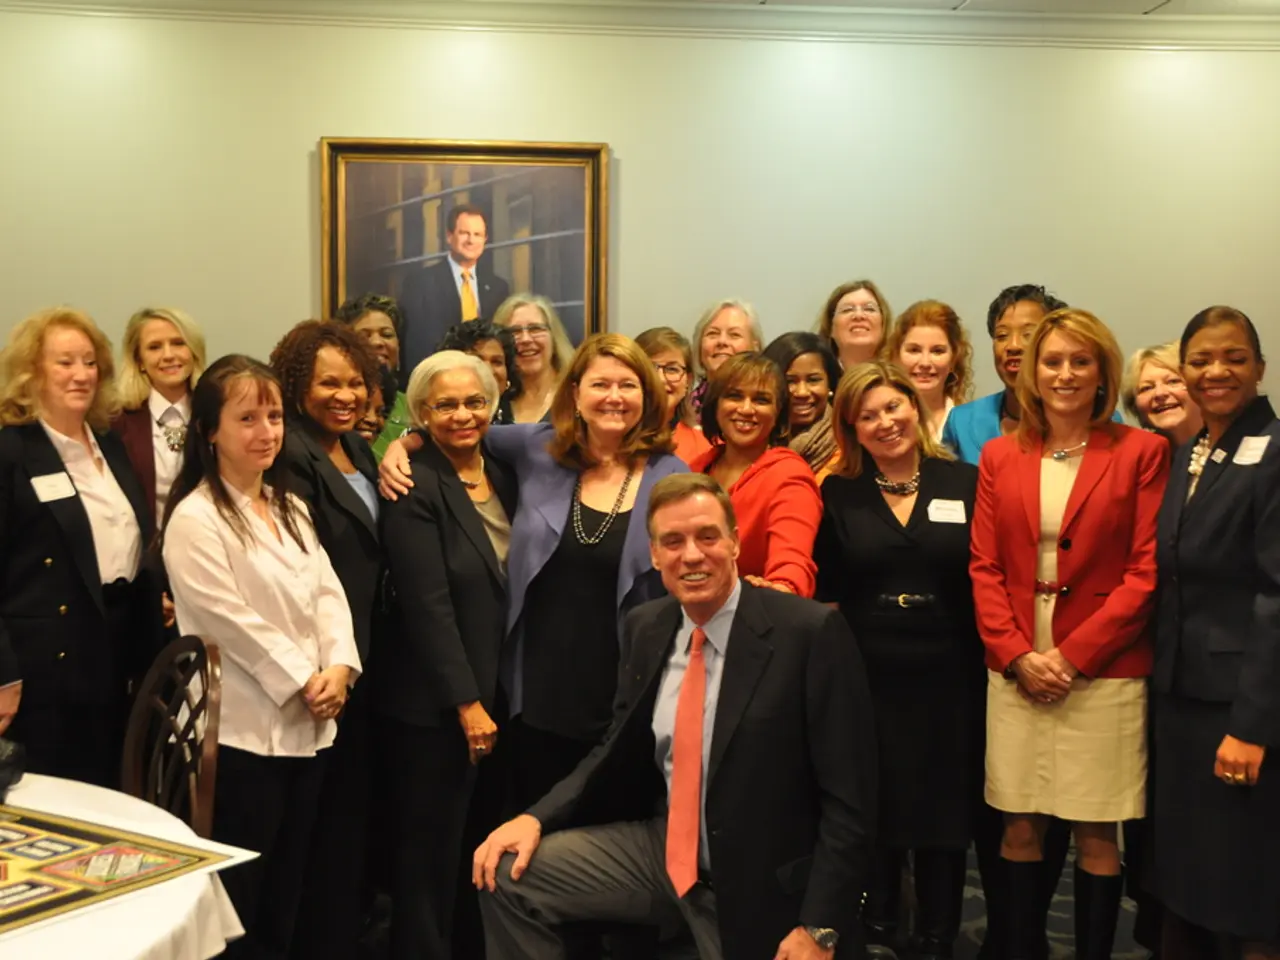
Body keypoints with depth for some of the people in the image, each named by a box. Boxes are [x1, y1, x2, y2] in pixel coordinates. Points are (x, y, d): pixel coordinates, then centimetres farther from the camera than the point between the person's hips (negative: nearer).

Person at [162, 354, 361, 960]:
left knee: (287, 890, 14)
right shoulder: (195, 519, -11)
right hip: (243, 729, -7)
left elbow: (328, 592, 9)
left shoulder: (290, 509, 14)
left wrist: (338, 667, -7)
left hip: (307, 725, 7)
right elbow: (230, 620, -16)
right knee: (238, 897, 3)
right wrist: (303, 680, -12)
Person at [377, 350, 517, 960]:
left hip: (501, 696, 7)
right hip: (436, 704, -6)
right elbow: (428, 605, -18)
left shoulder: (502, 476, 8)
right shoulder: (416, 488, -12)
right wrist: (467, 702, -18)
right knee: (431, 853, 3)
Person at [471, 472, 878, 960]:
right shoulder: (646, 627, 1)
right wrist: (536, 817, -5)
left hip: (761, 886, -5)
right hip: (663, 849, 5)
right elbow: (618, 752, 10)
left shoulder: (812, 633, -19)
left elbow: (849, 797, -17)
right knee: (508, 873, -3)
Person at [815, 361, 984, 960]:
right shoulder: (837, 493, 3)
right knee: (874, 818, 7)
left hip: (949, 679, 0)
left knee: (945, 817, 9)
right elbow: (826, 592, 3)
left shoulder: (965, 483, 2)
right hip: (866, 680, 0)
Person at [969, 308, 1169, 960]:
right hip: (1015, 671, 3)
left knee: (1096, 835, 5)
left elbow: (1146, 571, -6)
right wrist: (1016, 655, -8)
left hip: (1103, 673, -3)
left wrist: (1073, 654, -12)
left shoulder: (1141, 453, -1)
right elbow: (984, 567, 6)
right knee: (1019, 829, 9)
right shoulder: (1000, 455, 9)